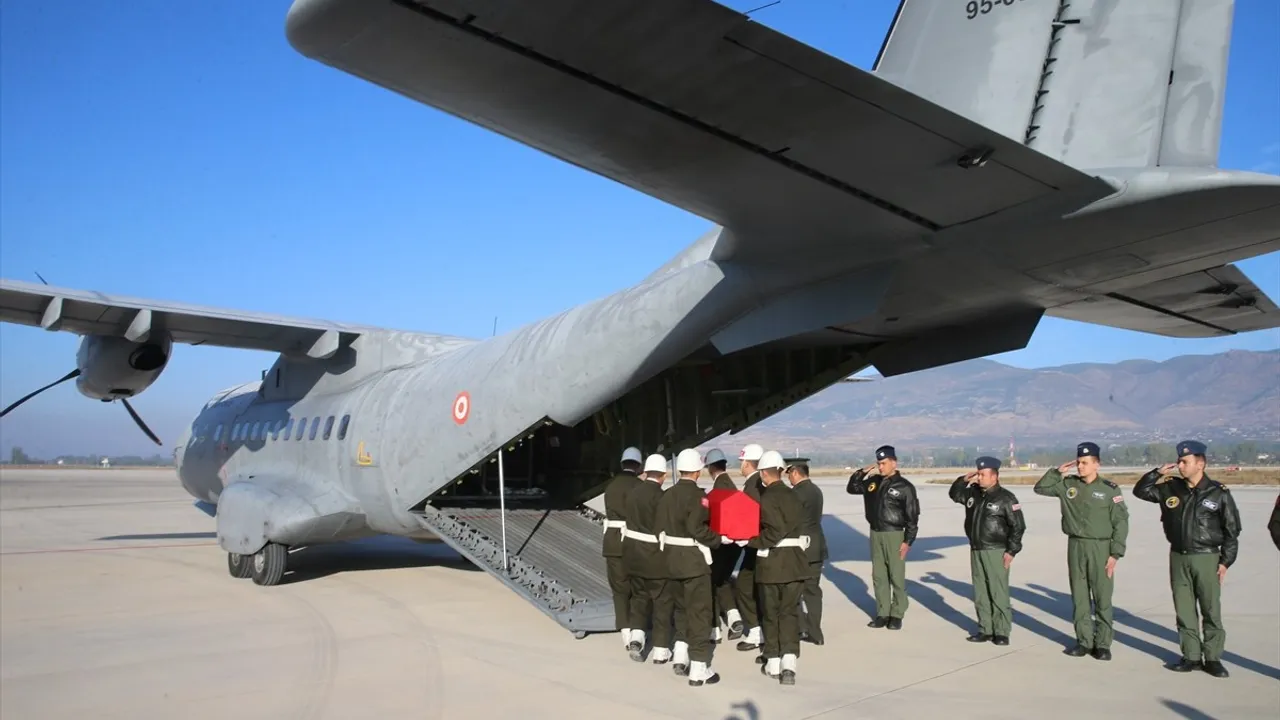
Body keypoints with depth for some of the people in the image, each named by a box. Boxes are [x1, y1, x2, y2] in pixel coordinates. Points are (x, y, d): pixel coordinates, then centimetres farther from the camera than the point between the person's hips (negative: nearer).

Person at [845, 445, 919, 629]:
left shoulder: (904, 486, -8)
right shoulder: (872, 482, 7)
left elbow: (912, 517, -8)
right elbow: (851, 488, 18)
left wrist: (908, 541, -12)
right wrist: (861, 472, 2)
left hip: (894, 535, -5)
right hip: (875, 534, 6)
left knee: (896, 577, 1)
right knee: (878, 576, 9)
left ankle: (897, 615, 10)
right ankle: (882, 614, 17)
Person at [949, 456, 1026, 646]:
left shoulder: (1006, 498, -9)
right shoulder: (973, 493, 8)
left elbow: (1018, 526, -10)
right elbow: (954, 494, 24)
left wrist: (1011, 551, -13)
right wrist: (964, 480, 6)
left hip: (996, 552, -6)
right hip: (976, 551, 6)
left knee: (998, 593, -3)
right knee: (980, 594, 9)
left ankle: (1002, 632, 4)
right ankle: (985, 629, 17)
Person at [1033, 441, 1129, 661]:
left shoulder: (1110, 489, -6)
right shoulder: (1067, 484, 4)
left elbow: (1121, 523, -5)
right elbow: (1040, 488, 9)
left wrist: (1115, 553, -9)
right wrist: (1057, 471, -3)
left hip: (1100, 548, -3)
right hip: (1075, 546, 3)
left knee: (1102, 599, 2)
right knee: (1079, 597, 9)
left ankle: (1102, 643, 12)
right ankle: (1084, 641, 18)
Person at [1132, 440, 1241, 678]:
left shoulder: (1219, 493, -6)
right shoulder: (1170, 489, 2)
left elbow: (1232, 531, -2)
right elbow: (1140, 491, 9)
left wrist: (1225, 561, -6)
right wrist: (1157, 473, -5)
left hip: (1206, 558, -3)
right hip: (1178, 558, 3)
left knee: (1211, 611, 2)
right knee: (1184, 611, 8)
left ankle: (1213, 658, 12)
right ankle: (1191, 656, 16)